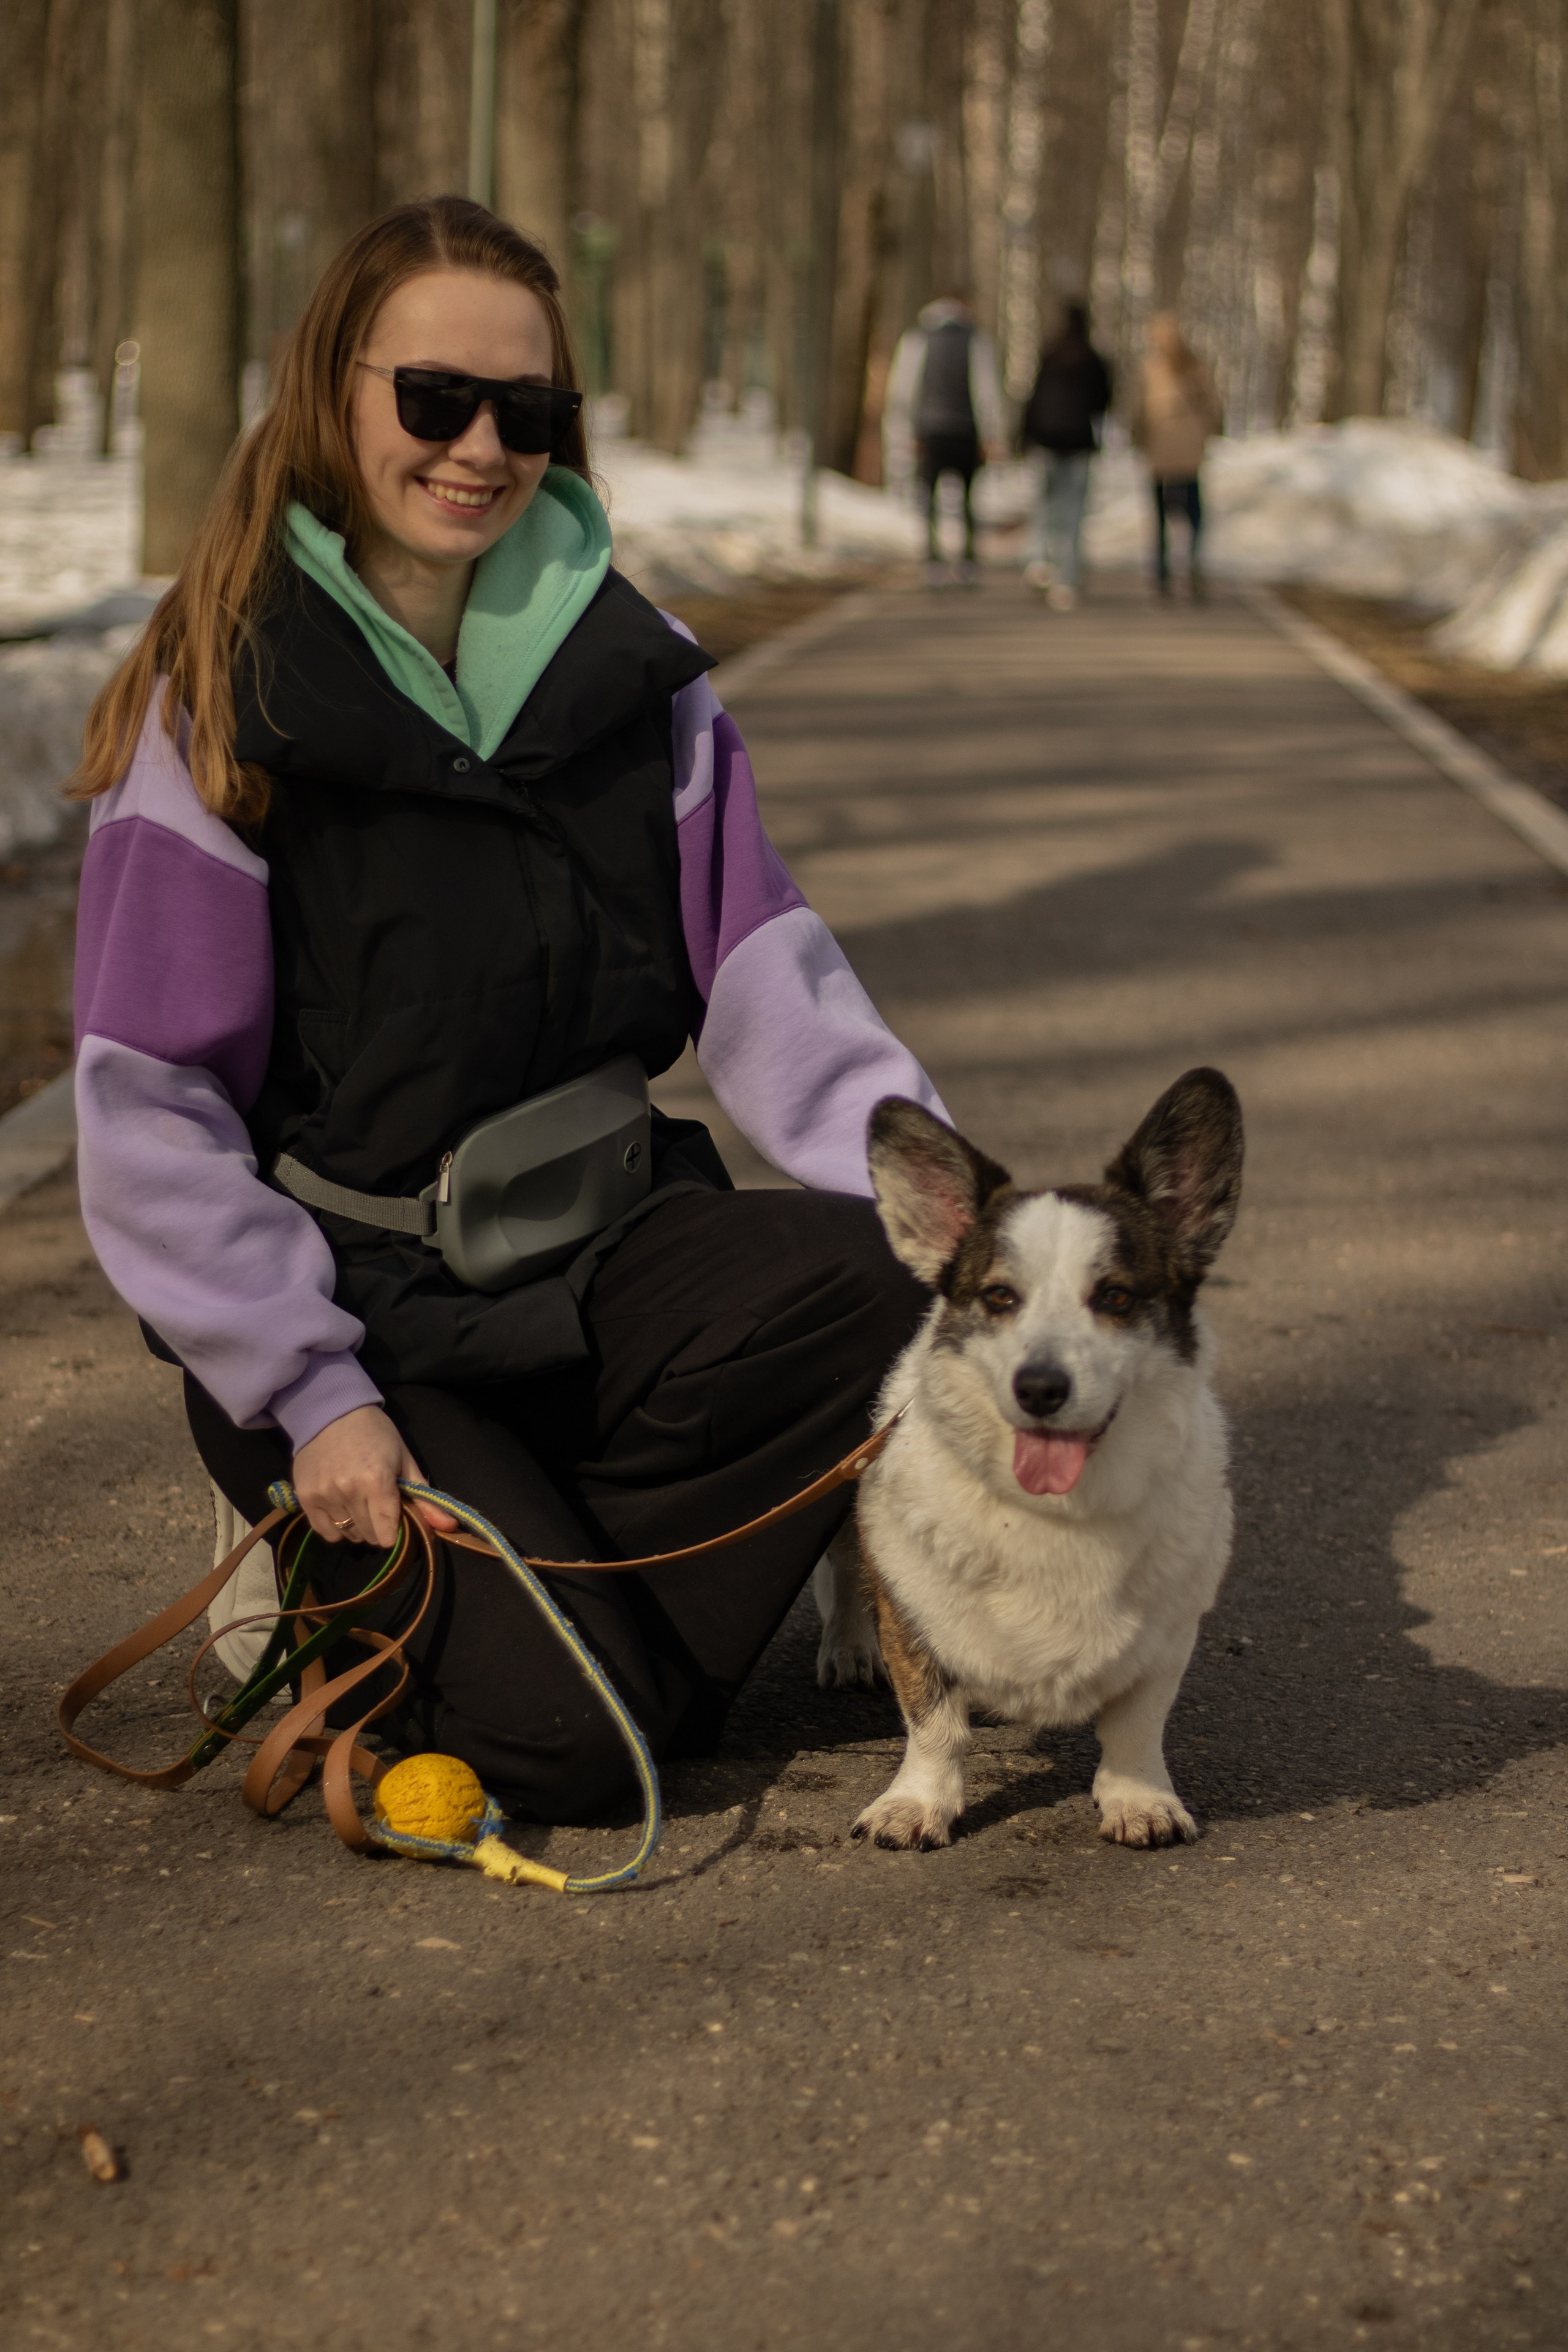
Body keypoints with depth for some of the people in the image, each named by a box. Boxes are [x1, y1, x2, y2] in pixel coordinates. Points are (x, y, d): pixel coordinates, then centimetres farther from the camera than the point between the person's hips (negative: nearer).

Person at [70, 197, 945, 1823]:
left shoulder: (631, 670, 5)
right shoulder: (225, 708, -8)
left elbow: (763, 976, -1)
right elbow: (151, 1110, -9)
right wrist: (313, 1395, -16)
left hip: (602, 1243, 4)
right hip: (355, 1307, -4)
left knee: (893, 1280, -27)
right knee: (570, 1734, -20)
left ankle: (575, 1579, -5)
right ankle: (353, 1590, 12)